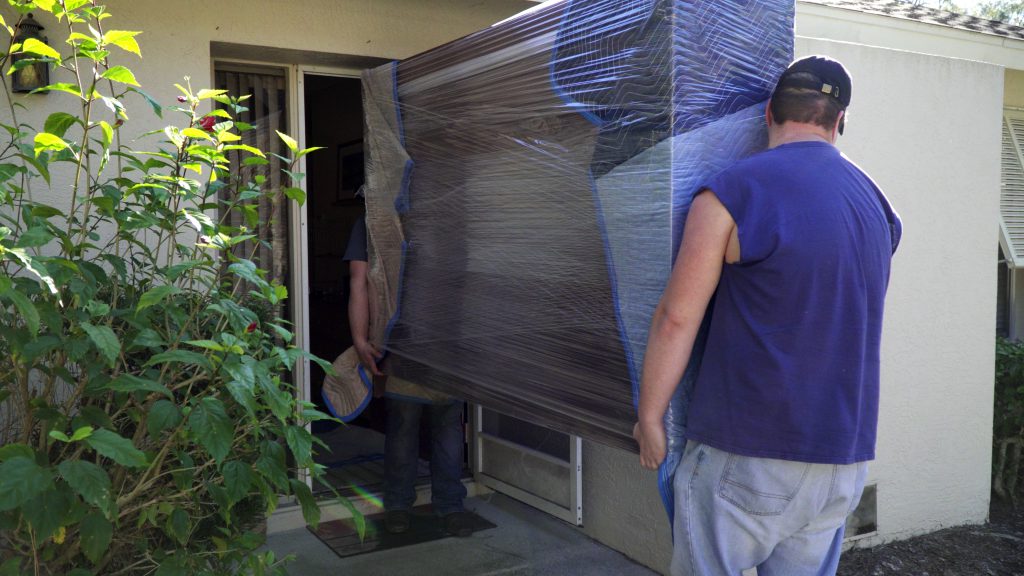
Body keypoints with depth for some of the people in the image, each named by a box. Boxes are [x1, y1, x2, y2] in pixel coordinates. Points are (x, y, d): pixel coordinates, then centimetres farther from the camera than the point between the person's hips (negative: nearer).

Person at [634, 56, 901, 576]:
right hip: (845, 461, 6)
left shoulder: (732, 193, -10)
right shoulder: (877, 204, 9)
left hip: (746, 453, -6)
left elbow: (677, 318, -11)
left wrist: (649, 417, -3)